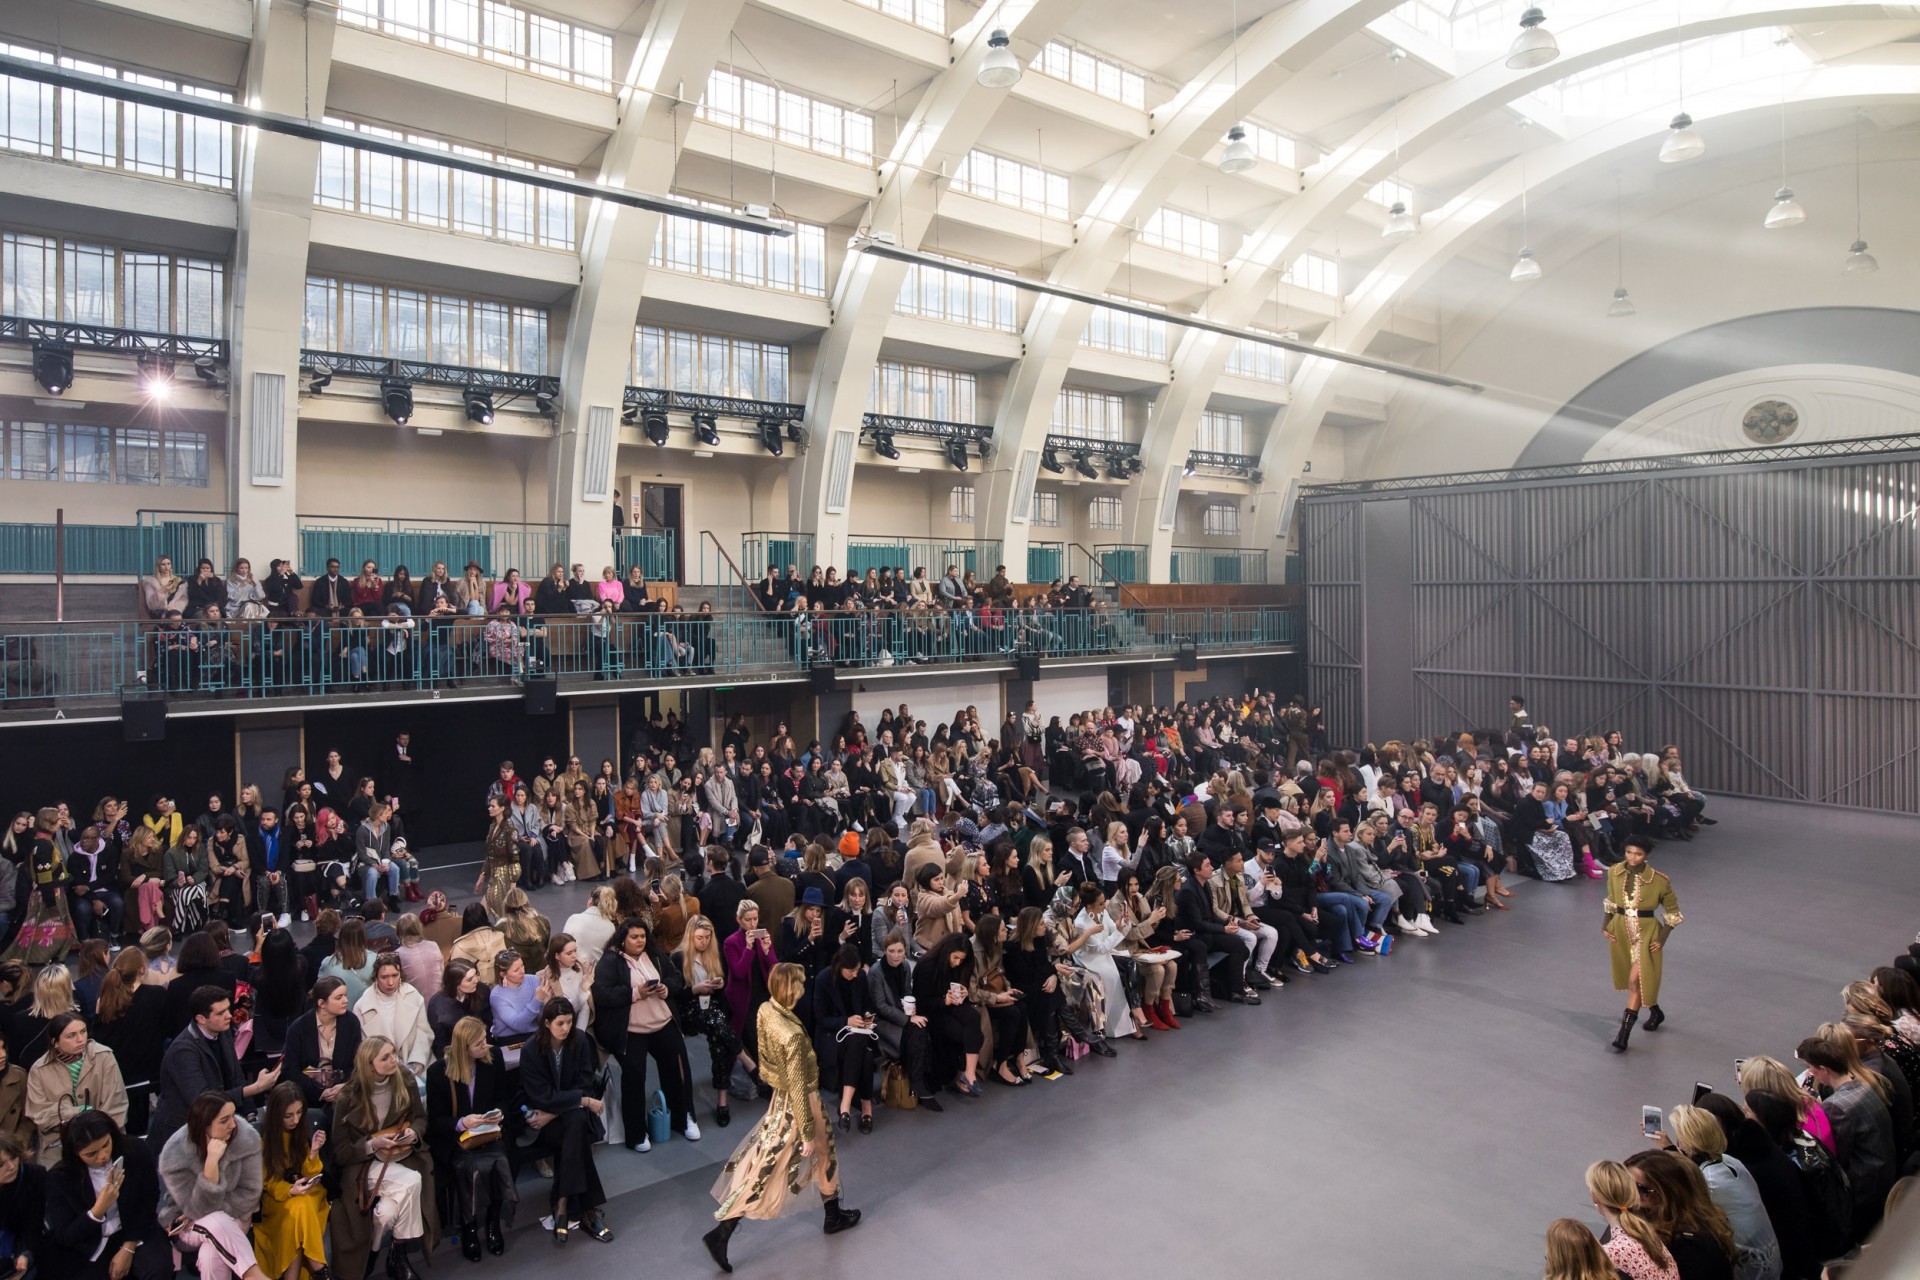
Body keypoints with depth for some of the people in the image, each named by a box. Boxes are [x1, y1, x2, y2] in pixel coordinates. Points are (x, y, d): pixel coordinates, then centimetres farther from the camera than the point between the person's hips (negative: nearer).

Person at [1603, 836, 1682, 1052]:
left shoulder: (1659, 880, -15)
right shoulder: (1614, 872, -4)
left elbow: (1672, 912, -3)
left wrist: (1662, 938, -9)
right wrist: (1606, 924, 1)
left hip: (1646, 933, -4)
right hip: (1620, 930, 5)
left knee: (1635, 980, -9)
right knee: (1637, 979, 20)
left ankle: (1623, 1035, -4)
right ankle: (1655, 1012, 47)